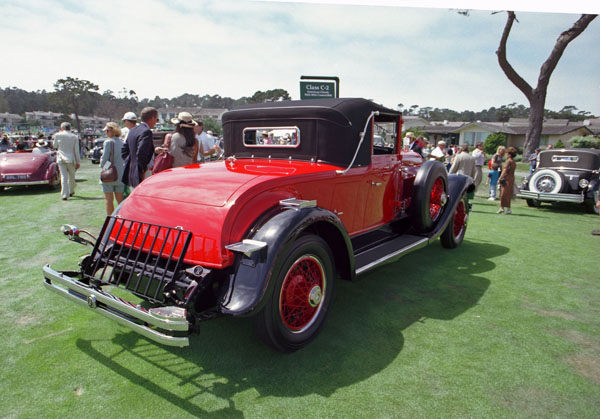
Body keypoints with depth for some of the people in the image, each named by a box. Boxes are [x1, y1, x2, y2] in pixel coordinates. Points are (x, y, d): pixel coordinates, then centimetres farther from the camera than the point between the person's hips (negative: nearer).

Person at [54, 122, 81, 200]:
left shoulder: (57, 135, -1)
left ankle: (64, 195, -10)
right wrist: (77, 162, 5)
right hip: (71, 159, 1)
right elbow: (76, 151, 1)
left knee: (63, 177, -3)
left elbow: (55, 146, 15)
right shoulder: (74, 137, 1)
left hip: (61, 159, -1)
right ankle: (71, 191, 29)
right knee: (71, 176, 16)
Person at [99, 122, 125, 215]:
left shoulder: (108, 142, -11)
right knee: (120, 200, 11)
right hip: (120, 174, 6)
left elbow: (105, 158, -9)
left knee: (109, 200, 3)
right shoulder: (122, 142, 7)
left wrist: (101, 165, 8)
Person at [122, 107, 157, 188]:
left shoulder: (132, 130, 12)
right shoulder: (147, 132, -17)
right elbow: (141, 154, -25)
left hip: (130, 172, 9)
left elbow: (124, 150, 17)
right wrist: (143, 170, -14)